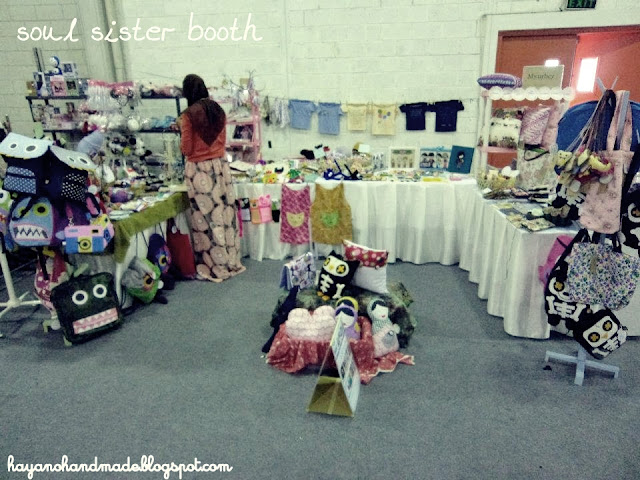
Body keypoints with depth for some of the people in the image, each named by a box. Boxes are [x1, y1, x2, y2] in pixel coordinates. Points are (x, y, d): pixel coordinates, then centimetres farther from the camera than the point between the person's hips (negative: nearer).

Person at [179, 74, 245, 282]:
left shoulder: (188, 115, -11)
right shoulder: (218, 110, 6)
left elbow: (186, 149, -8)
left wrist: (182, 129, 6)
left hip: (198, 170, -6)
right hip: (220, 165, 6)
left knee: (206, 217, 2)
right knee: (224, 212, 11)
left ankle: (214, 267, 11)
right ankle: (231, 262, 21)